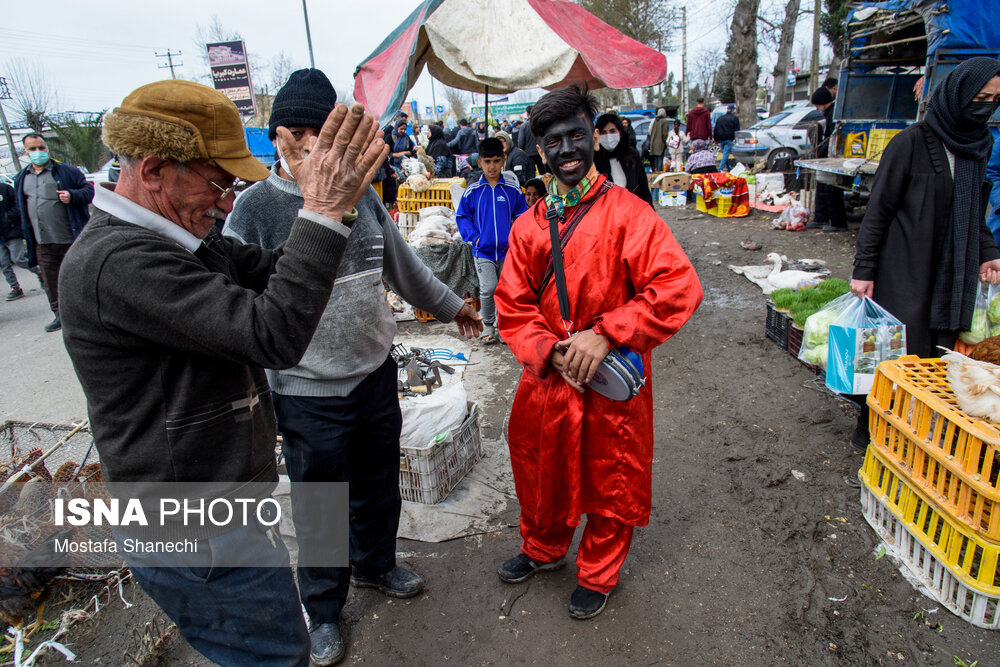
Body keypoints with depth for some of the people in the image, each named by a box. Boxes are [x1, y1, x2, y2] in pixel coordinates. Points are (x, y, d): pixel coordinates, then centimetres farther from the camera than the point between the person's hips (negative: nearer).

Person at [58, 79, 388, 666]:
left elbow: (270, 271, 4)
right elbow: (274, 335, -35)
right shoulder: (119, 261, -28)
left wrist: (328, 200, -11)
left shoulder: (181, 239, 4)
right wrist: (324, 212, -33)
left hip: (205, 512, 10)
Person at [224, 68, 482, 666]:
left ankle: (377, 564, 51)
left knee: (380, 487, 22)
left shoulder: (362, 197, 3)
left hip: (377, 375, 5)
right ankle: (323, 610, 39)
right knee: (321, 506, 13)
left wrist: (450, 305, 26)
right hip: (307, 393, -4)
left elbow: (403, 265, 17)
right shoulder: (255, 209, -12)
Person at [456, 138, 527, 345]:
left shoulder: (513, 188, 2)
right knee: (488, 289, -11)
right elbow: (462, 216, 8)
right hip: (483, 251, -1)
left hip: (508, 251, 1)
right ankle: (487, 326, 10)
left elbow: (522, 217, 10)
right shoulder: (472, 190, 1)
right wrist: (474, 237, -3)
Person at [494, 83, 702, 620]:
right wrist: (549, 350, -14)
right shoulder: (529, 226, 2)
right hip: (547, 379, 4)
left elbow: (679, 288, -19)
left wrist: (605, 334, -24)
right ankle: (543, 549, 51)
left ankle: (597, 574, 41)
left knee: (611, 482, 14)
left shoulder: (627, 213, -11)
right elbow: (512, 305, 2)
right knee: (541, 471, 21)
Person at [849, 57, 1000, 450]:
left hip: (953, 276, 6)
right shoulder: (912, 142, -8)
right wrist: (864, 268, -12)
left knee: (939, 356, 7)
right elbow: (879, 208, -9)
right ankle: (870, 433, 12)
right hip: (905, 272, -6)